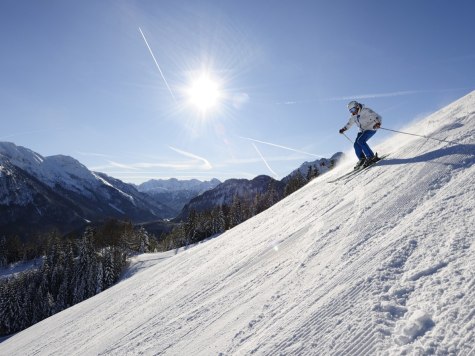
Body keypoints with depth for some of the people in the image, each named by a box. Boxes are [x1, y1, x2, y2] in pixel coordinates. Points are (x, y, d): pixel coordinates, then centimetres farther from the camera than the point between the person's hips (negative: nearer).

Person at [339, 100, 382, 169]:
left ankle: (371, 157, -22)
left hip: (371, 129, -8)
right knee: (356, 144, -7)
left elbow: (378, 117, -21)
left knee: (361, 141, -26)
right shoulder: (353, 116, 3)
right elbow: (349, 124, 21)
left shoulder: (366, 111, -18)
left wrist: (378, 123, -42)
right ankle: (362, 159, 4)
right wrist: (344, 129, 4)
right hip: (362, 131, 8)